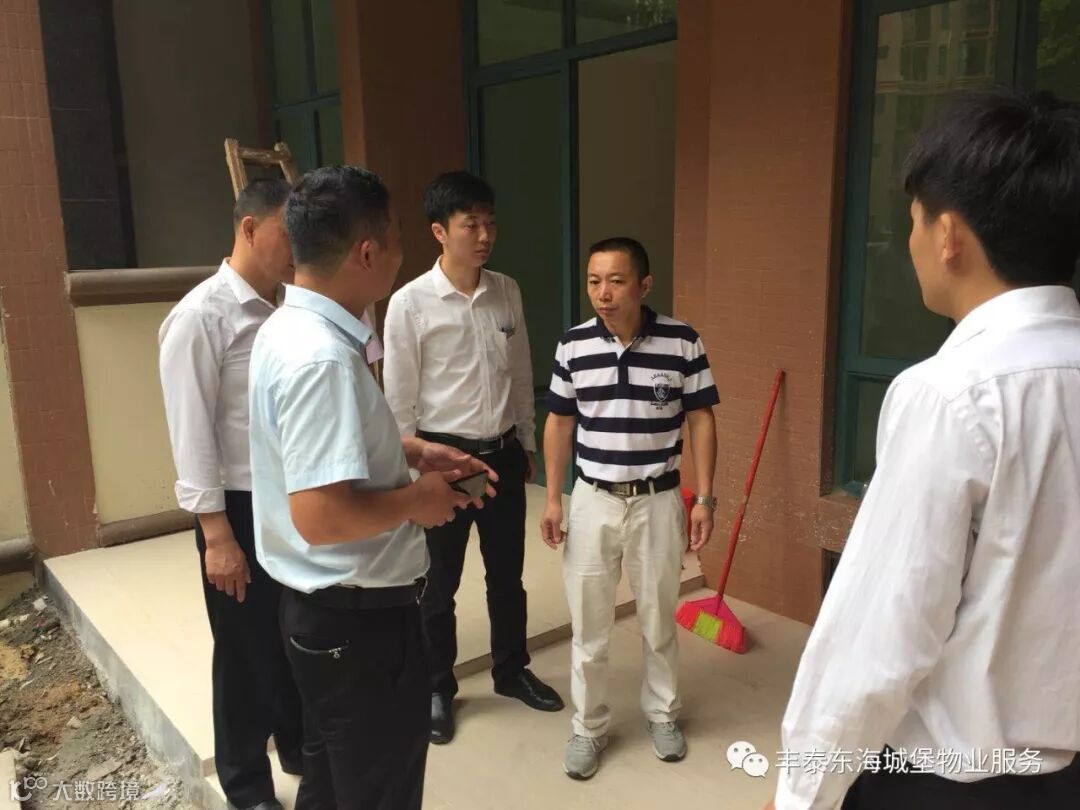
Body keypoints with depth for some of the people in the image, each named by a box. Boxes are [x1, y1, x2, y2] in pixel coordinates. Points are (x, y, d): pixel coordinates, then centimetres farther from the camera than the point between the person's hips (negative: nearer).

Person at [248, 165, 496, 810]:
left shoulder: (290, 327, 4)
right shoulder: (322, 358, -28)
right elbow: (321, 515, -34)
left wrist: (411, 450, 9)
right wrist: (417, 499, -17)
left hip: (327, 606, 10)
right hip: (360, 616, -10)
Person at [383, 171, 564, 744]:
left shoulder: (508, 293, 1)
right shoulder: (410, 303, -13)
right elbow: (399, 399, -8)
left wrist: (527, 444, 13)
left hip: (503, 454, 4)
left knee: (507, 574, 18)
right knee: (439, 585, 11)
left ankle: (511, 671, 39)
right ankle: (437, 689, 31)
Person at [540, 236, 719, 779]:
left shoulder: (683, 342, -10)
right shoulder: (573, 346, -5)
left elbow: (700, 420, -2)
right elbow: (559, 423, 4)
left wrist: (704, 497, -5)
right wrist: (553, 498, 2)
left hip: (658, 501, -1)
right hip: (592, 501, 1)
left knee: (659, 619, 16)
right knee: (588, 624, 11)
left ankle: (662, 714, 39)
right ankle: (588, 727, 30)